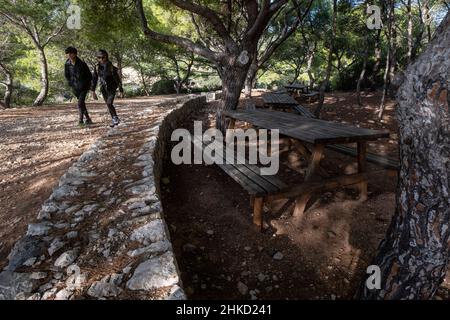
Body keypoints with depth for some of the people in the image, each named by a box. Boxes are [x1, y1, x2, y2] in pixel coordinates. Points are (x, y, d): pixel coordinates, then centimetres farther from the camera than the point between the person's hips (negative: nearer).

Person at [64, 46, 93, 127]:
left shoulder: (82, 64, -13)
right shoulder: (67, 64, -1)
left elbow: (89, 76, -5)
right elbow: (66, 75, 14)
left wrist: (85, 85, -6)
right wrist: (71, 84, 6)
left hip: (83, 87, -5)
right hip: (75, 87, 5)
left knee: (80, 103, -17)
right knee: (82, 103, 12)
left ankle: (81, 121, -13)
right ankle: (88, 119, 23)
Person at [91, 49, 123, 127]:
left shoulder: (111, 67, -14)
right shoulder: (97, 67, -3)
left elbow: (117, 78, -9)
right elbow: (94, 79, 2)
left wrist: (121, 90, -8)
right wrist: (93, 91, -1)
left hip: (112, 88, -5)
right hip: (103, 89, 5)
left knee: (109, 104, -17)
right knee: (109, 105, 9)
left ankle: (115, 118, 4)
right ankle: (115, 120, 21)